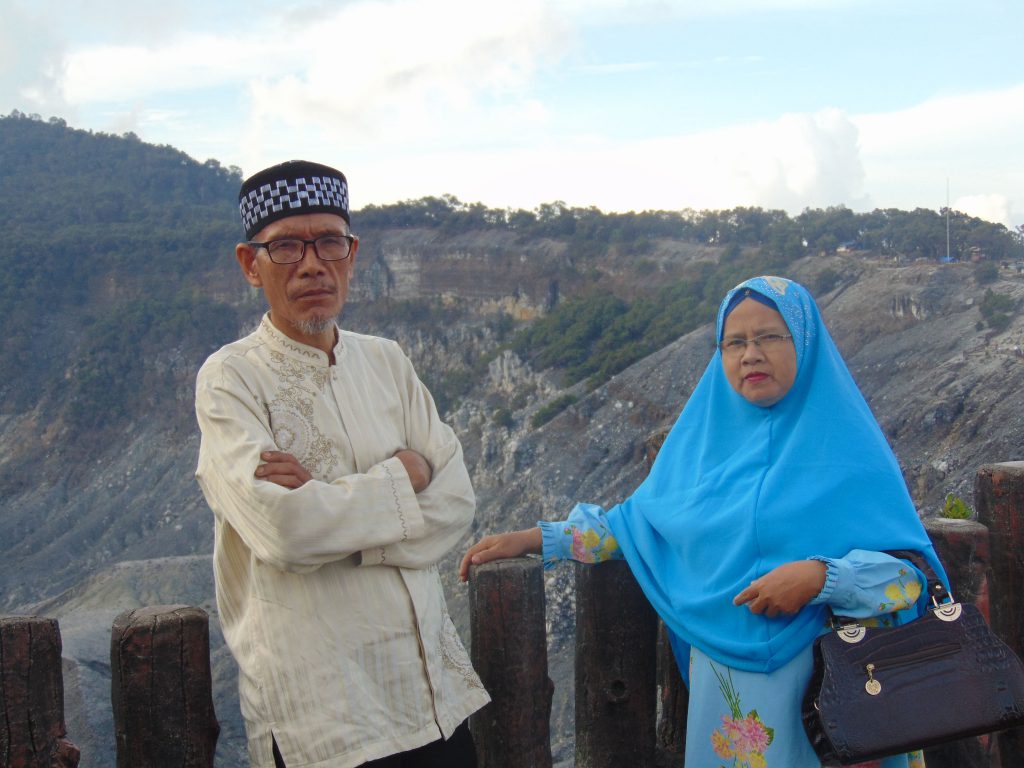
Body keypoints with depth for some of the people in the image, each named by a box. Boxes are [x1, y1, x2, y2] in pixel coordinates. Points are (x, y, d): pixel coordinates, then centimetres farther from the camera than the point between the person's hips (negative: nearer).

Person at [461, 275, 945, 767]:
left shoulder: (846, 445, -7)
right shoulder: (704, 435, 5)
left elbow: (909, 571, -11)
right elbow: (640, 520, 13)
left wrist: (821, 576, -28)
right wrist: (534, 539, 6)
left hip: (826, 684, -3)